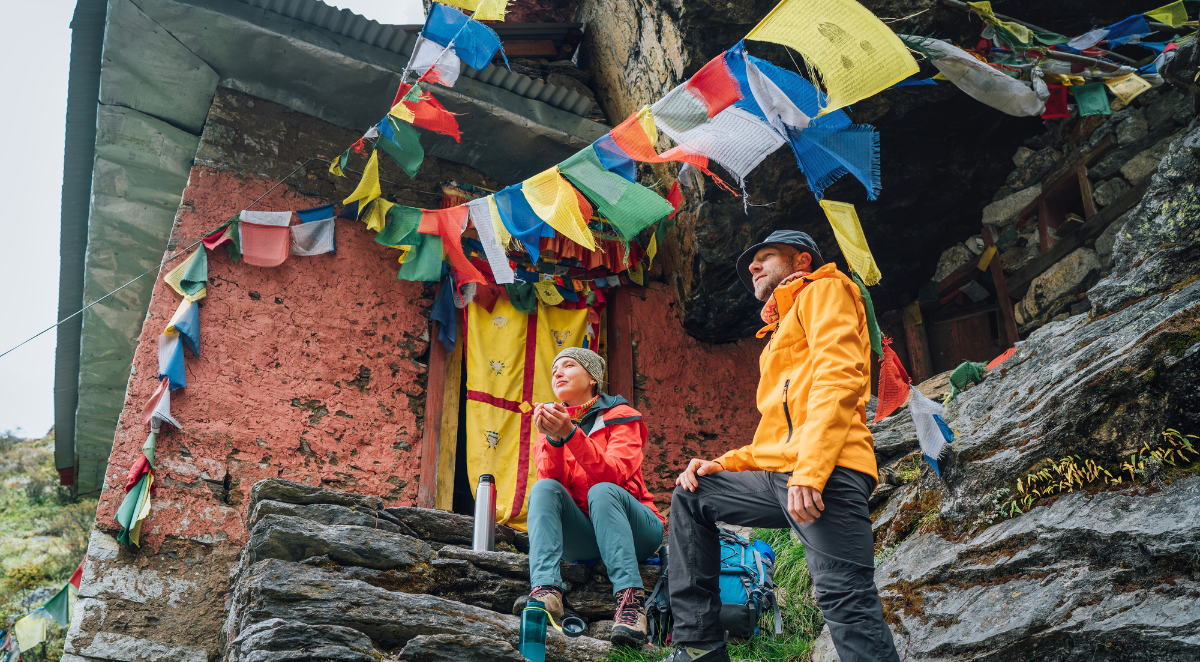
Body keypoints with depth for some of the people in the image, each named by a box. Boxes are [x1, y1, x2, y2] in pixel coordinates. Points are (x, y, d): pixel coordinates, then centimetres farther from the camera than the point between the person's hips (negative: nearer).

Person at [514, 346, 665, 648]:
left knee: (601, 491, -32)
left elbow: (613, 475, -18)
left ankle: (630, 599, -44)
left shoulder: (619, 416, 1)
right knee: (543, 488, -22)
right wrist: (553, 438, -23)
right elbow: (551, 480, -5)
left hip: (632, 527, -3)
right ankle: (545, 591, -41)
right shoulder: (554, 420, 12)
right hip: (582, 535, 3)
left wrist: (570, 434, -29)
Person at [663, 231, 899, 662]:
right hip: (781, 478, 9)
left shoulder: (823, 289, 9)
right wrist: (724, 464, 15)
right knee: (691, 495, 15)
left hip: (825, 475, -9)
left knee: (846, 600, -18)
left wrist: (809, 472, -21)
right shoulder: (782, 329, 35)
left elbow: (840, 374, -11)